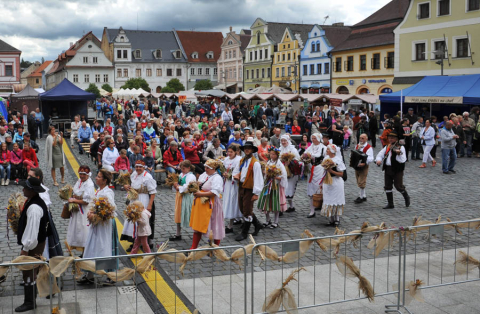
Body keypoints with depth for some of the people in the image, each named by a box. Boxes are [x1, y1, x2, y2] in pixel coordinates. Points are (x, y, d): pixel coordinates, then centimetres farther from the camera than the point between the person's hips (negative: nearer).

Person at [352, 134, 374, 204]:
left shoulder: (369, 148, -13)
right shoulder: (357, 146, 10)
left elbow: (371, 158, -24)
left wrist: (364, 163, -40)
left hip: (363, 167, -7)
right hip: (356, 166, 7)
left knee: (361, 182, -6)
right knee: (359, 182, 14)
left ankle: (361, 197, 7)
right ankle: (364, 196, 28)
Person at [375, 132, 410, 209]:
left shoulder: (400, 147, -7)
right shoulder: (387, 147, 11)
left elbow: (403, 160, -18)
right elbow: (380, 155, 10)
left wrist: (399, 154, -36)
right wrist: (378, 160, -12)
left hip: (397, 170, -6)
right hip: (388, 169, 6)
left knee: (398, 186, -5)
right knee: (388, 186, 7)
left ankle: (406, 197, 24)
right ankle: (390, 204, 17)